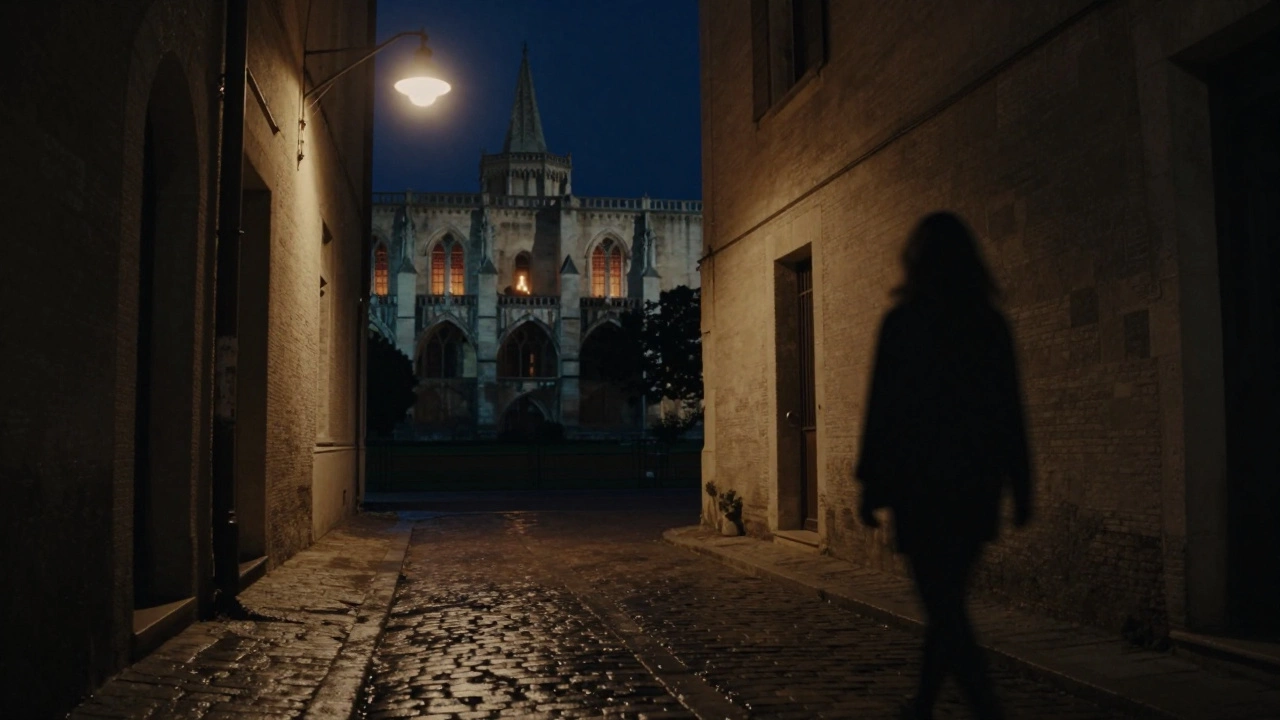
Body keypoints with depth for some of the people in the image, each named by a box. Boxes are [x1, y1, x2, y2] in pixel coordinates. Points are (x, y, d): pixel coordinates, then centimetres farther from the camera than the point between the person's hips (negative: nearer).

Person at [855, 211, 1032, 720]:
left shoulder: (902, 322, -7)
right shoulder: (991, 324, 5)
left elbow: (883, 407, -8)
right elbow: (1011, 412, 6)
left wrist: (870, 485, -2)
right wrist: (1020, 488, 11)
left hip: (919, 482, -5)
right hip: (977, 484, 5)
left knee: (943, 605, -1)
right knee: (947, 601, 17)